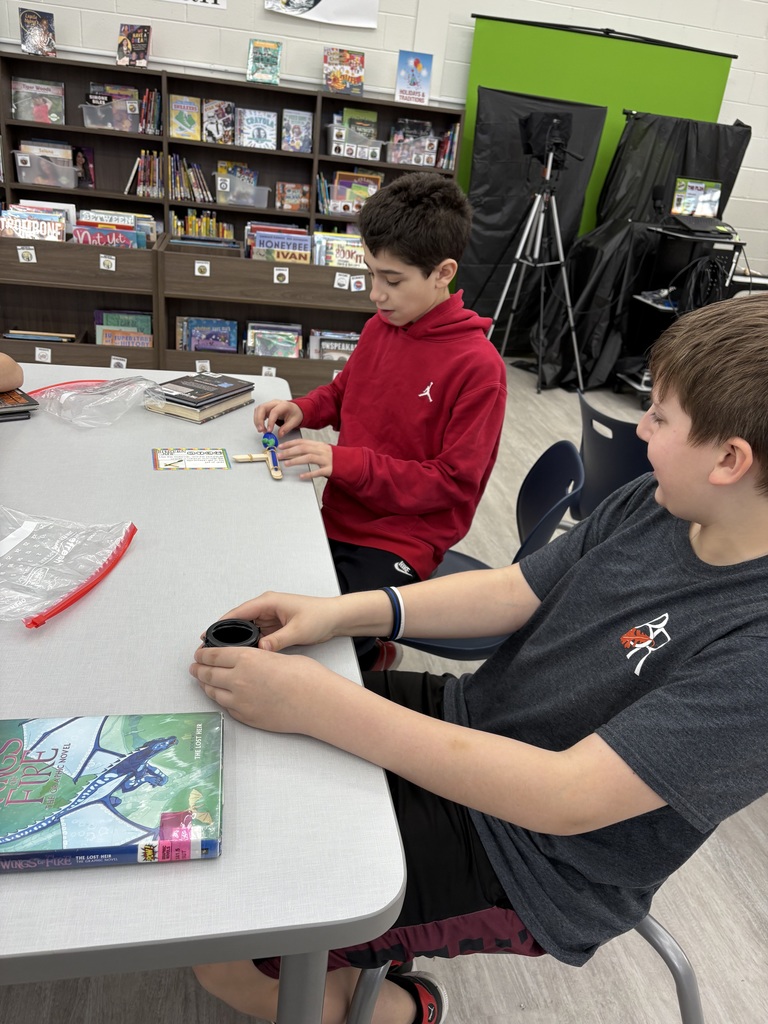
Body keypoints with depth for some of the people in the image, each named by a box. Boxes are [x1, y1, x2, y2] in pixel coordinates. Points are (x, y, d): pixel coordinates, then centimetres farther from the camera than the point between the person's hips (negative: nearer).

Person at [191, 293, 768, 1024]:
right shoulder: (656, 501, -5)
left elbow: (566, 796, -33)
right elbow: (512, 591, -1)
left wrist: (320, 706, -35)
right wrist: (340, 612, -14)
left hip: (529, 862, -6)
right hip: (466, 717, 7)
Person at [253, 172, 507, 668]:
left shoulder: (478, 366, -17)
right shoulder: (381, 327, 3)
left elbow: (453, 481, -16)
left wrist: (344, 462, -23)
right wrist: (303, 409, 0)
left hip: (401, 546, -7)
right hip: (338, 519, 7)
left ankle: (369, 656, 13)